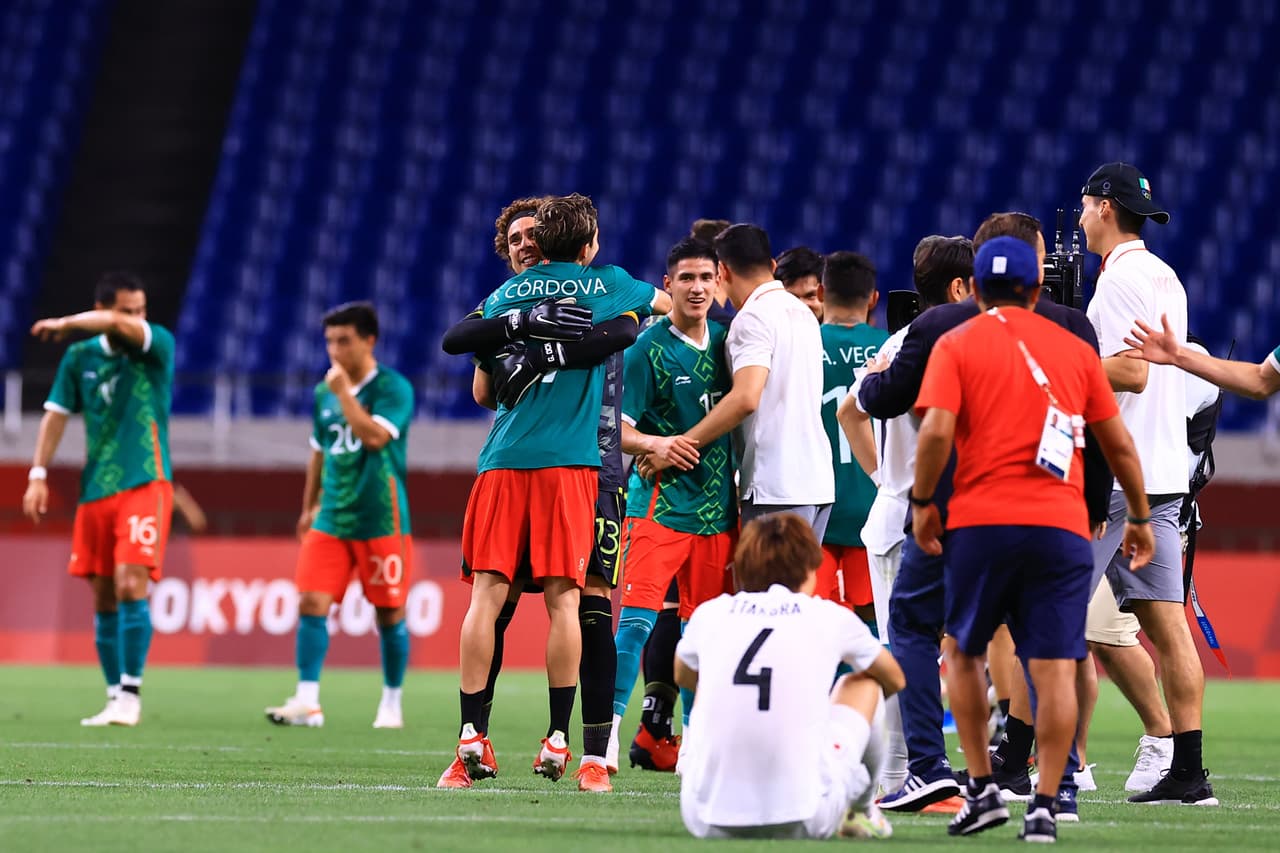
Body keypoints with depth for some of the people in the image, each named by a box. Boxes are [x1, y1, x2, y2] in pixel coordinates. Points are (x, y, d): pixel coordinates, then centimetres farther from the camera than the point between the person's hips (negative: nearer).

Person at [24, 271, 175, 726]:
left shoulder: (158, 345, -5)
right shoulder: (80, 357, 7)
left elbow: (114, 326, -23)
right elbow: (56, 414, 9)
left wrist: (64, 325, -10)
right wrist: (38, 474, 2)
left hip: (145, 484, -4)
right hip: (96, 488, 4)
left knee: (131, 586, -16)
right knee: (104, 599, 5)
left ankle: (130, 695, -14)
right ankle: (115, 698, 12)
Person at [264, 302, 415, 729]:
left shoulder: (393, 388, -9)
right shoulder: (324, 392, 10)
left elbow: (375, 436, -25)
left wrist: (343, 391, -21)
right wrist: (309, 507, 26)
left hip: (381, 521, -5)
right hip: (331, 519, 5)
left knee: (389, 614, 3)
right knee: (311, 603, -9)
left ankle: (391, 705, 17)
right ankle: (307, 701, -11)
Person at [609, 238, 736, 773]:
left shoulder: (724, 341, 11)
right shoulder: (649, 347, -5)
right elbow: (617, 429, -6)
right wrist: (656, 444, -24)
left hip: (717, 506, 6)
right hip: (659, 502, -6)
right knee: (637, 618, -14)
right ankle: (608, 731, -13)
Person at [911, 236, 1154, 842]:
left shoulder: (957, 345, 4)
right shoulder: (1075, 349, 12)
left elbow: (937, 430, -10)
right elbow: (1120, 444, 13)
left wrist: (922, 503, 2)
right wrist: (1139, 518, 24)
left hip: (982, 524, -1)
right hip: (1062, 528, 1)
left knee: (964, 652, 17)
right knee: (1055, 668, -2)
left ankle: (982, 789, 11)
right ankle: (1044, 808, -8)